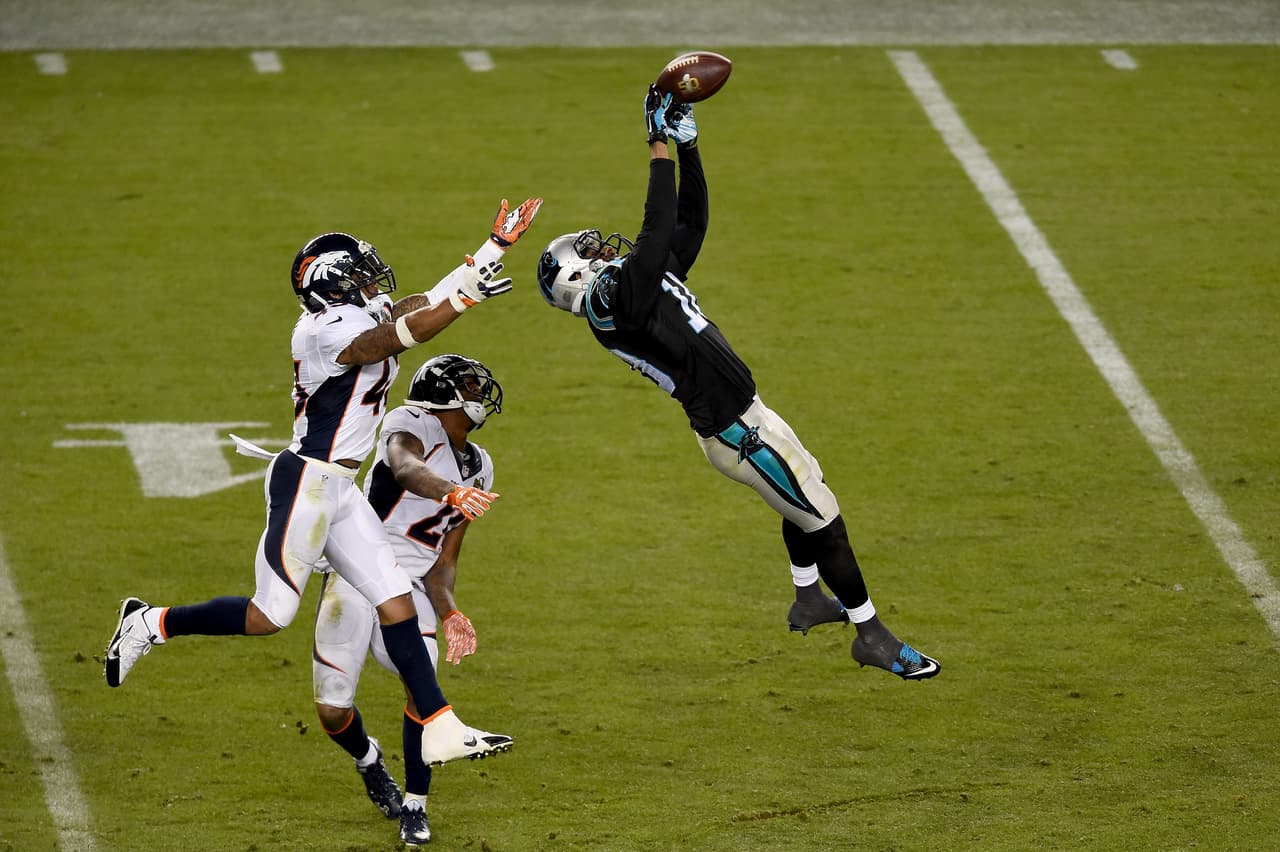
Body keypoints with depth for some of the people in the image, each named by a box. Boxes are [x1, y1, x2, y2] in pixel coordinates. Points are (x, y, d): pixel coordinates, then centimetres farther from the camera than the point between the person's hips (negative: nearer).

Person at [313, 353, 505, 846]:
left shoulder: (478, 469, 10)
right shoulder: (412, 426, -10)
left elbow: (444, 562, 12)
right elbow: (406, 470, -36)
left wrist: (449, 612, -8)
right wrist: (450, 492, -58)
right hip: (356, 576, -5)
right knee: (333, 713, -4)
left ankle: (414, 807, -4)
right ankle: (368, 759, 31)